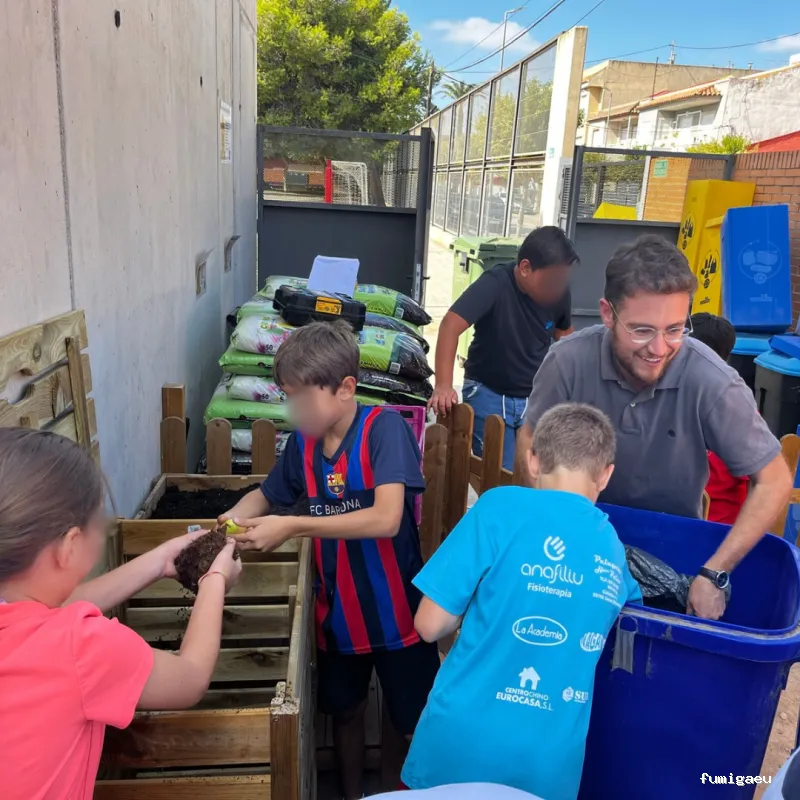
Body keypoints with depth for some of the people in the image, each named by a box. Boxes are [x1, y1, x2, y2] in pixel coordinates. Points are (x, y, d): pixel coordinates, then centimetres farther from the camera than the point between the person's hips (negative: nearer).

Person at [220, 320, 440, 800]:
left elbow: (386, 519, -32)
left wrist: (293, 527, -31)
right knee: (346, 710, 24)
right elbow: (266, 495, 12)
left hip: (397, 609, -5)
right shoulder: (303, 442, -4)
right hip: (339, 610, 5)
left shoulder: (385, 427, -21)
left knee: (414, 725, 13)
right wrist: (232, 520, -10)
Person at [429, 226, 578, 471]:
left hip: (536, 396, 4)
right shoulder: (495, 284, -21)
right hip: (489, 393, -4)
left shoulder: (560, 291, -6)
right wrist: (443, 386, -40)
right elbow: (451, 325, -30)